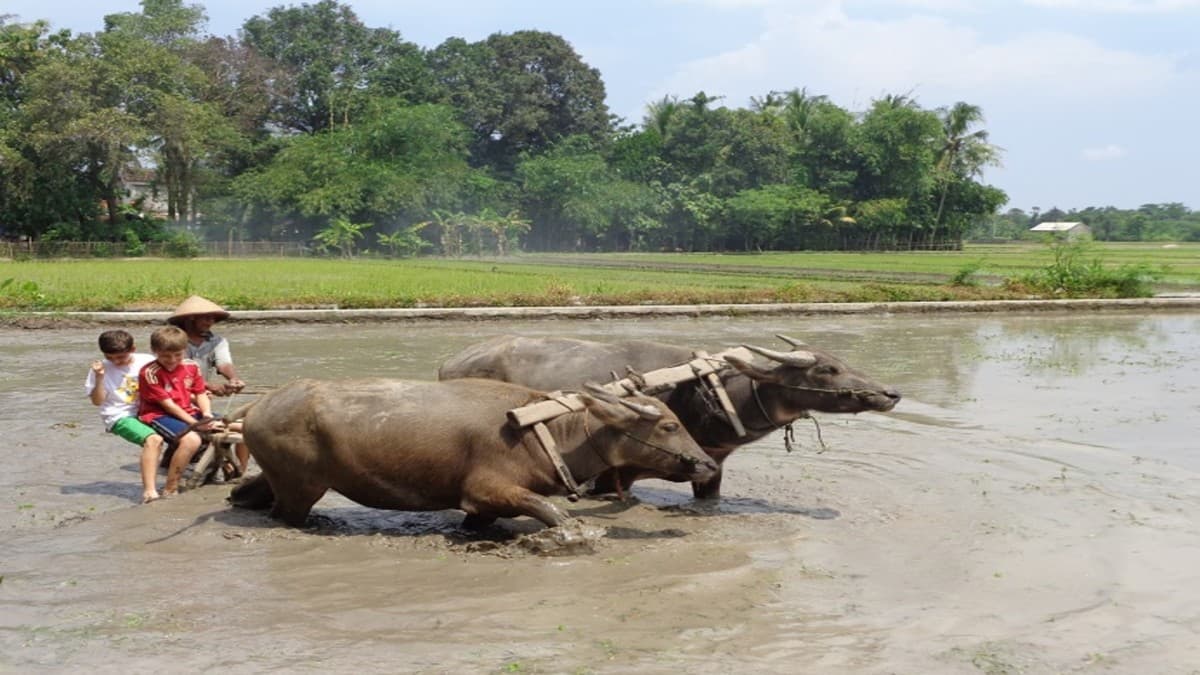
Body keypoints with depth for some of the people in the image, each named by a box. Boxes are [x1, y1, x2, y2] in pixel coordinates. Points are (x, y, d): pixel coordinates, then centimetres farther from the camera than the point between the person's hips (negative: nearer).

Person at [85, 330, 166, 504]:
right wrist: (99, 378, -14)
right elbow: (97, 401, 0)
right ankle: (149, 491, -42)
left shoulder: (148, 361, 5)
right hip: (121, 417, -4)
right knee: (153, 439, -33)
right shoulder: (102, 368, 3)